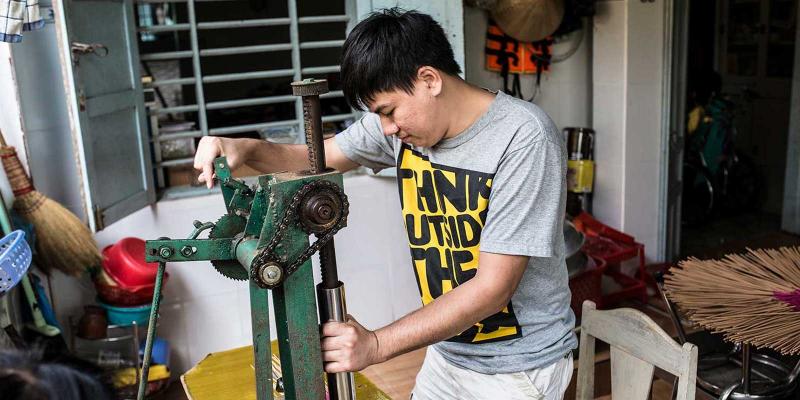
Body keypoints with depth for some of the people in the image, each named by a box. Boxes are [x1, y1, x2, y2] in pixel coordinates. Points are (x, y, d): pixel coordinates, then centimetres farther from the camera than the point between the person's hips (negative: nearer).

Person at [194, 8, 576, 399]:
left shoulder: (524, 138, -25)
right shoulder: (402, 119, -7)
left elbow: (493, 286, -26)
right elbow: (315, 157, 6)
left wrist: (376, 344, -30)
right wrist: (245, 148, -15)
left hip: (519, 366, -5)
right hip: (447, 349, 5)